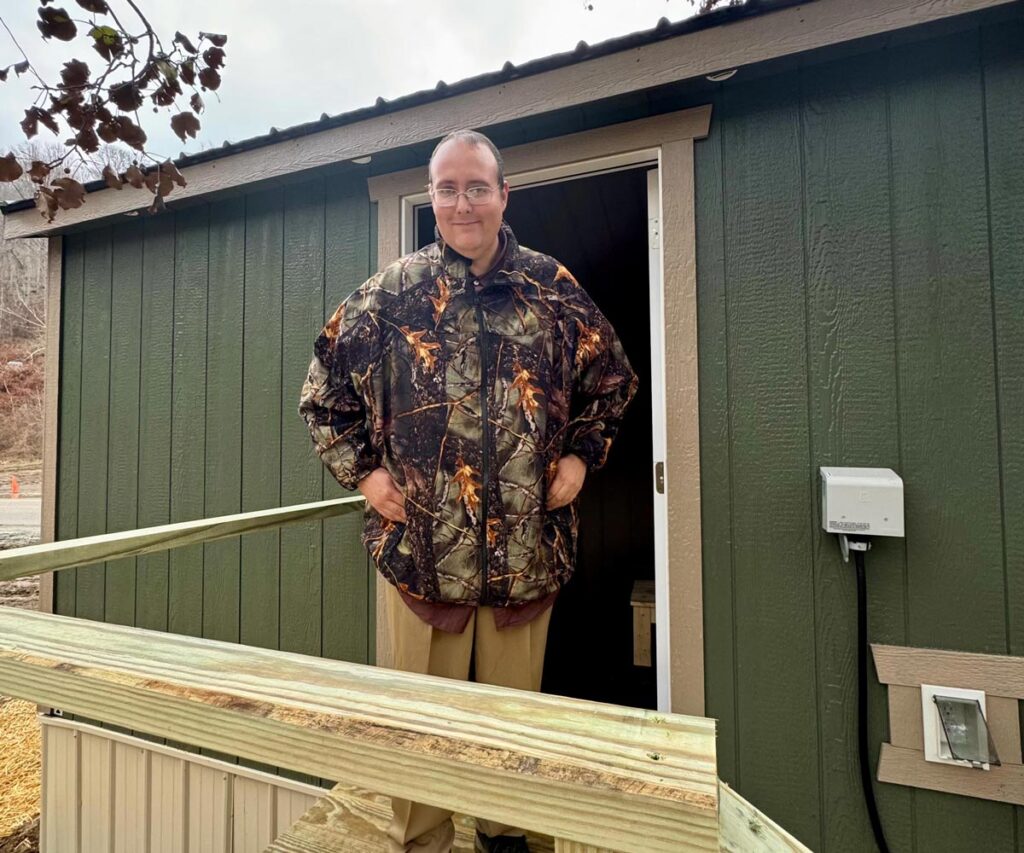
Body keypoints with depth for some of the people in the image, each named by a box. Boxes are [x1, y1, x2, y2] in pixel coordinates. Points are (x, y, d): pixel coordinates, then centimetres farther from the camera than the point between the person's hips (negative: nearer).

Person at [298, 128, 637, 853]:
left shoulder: (553, 289, 3)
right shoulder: (390, 295, 1)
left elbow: (612, 380, 13)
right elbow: (323, 391, 9)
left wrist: (581, 455, 1)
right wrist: (362, 470, -1)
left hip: (529, 545, 2)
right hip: (422, 544, 0)